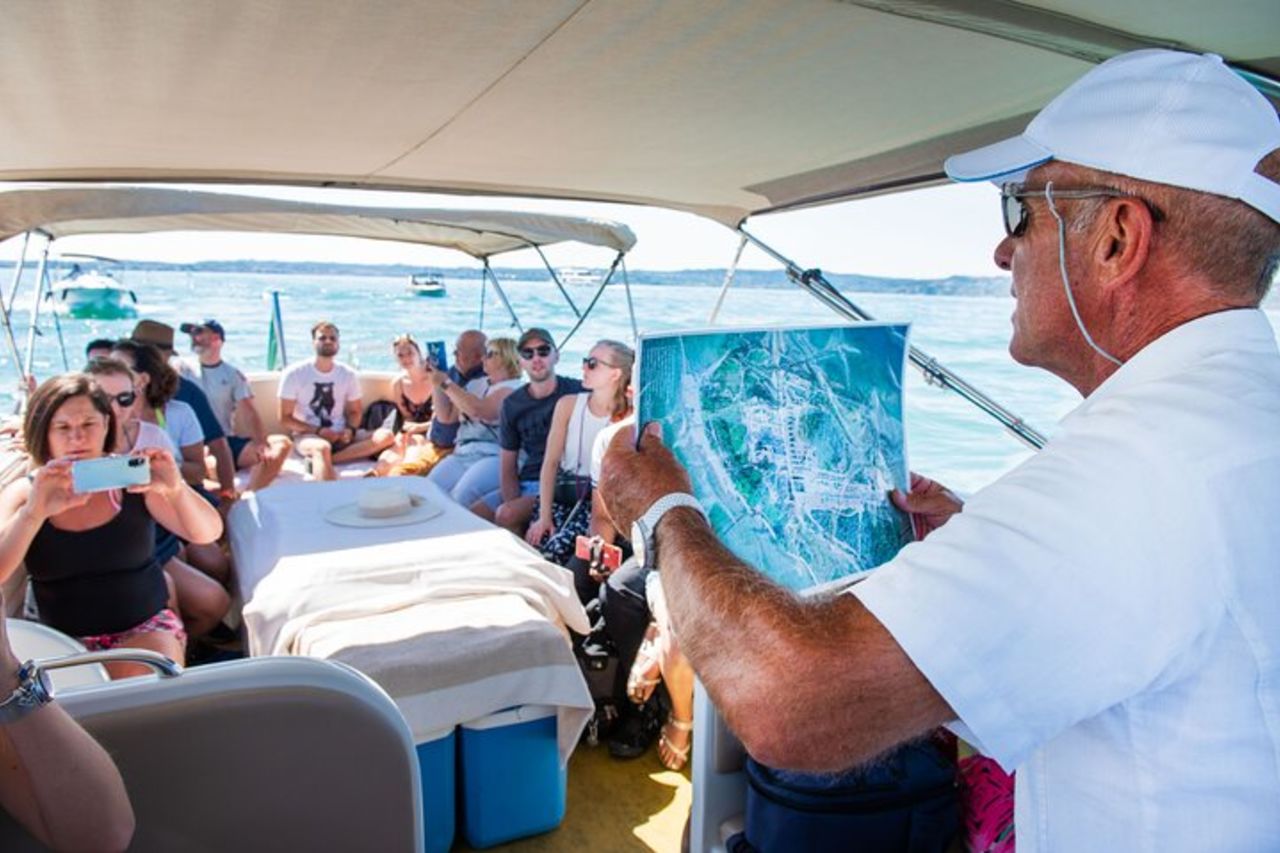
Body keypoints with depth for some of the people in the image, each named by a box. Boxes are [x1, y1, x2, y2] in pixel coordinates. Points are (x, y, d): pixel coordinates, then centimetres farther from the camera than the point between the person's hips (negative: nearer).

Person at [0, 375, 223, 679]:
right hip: (63, 641, 1)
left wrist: (176, 489, -32)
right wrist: (34, 512, -32)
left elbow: (208, 534, -12)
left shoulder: (133, 479, -6)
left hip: (147, 626, -1)